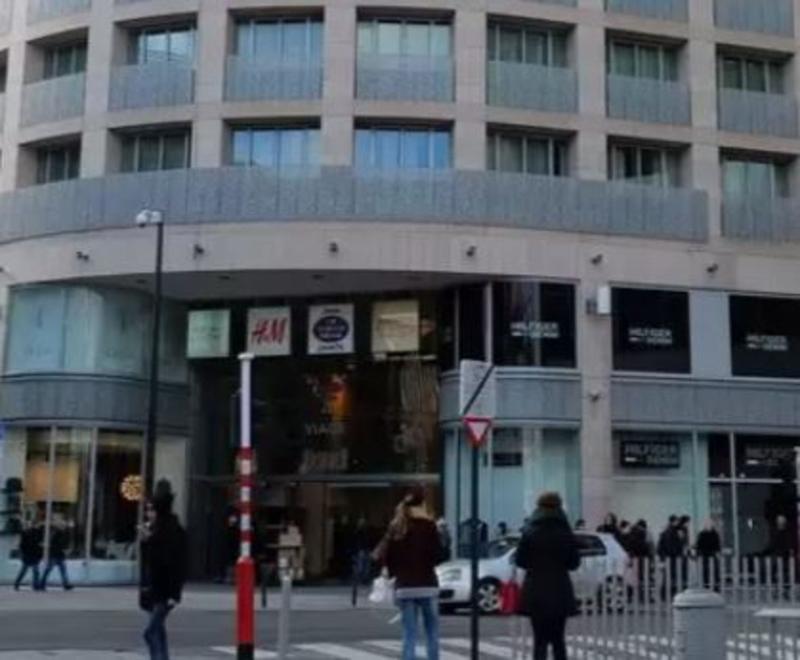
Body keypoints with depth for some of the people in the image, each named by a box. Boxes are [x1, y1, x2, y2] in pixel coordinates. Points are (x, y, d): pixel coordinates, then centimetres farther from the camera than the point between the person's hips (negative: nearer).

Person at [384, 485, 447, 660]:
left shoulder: (396, 527, 6)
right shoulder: (428, 525, -6)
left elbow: (389, 557, 8)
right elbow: (438, 555, -8)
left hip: (404, 587, 3)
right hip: (427, 585, -3)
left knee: (409, 634, 4)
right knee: (432, 633, 9)